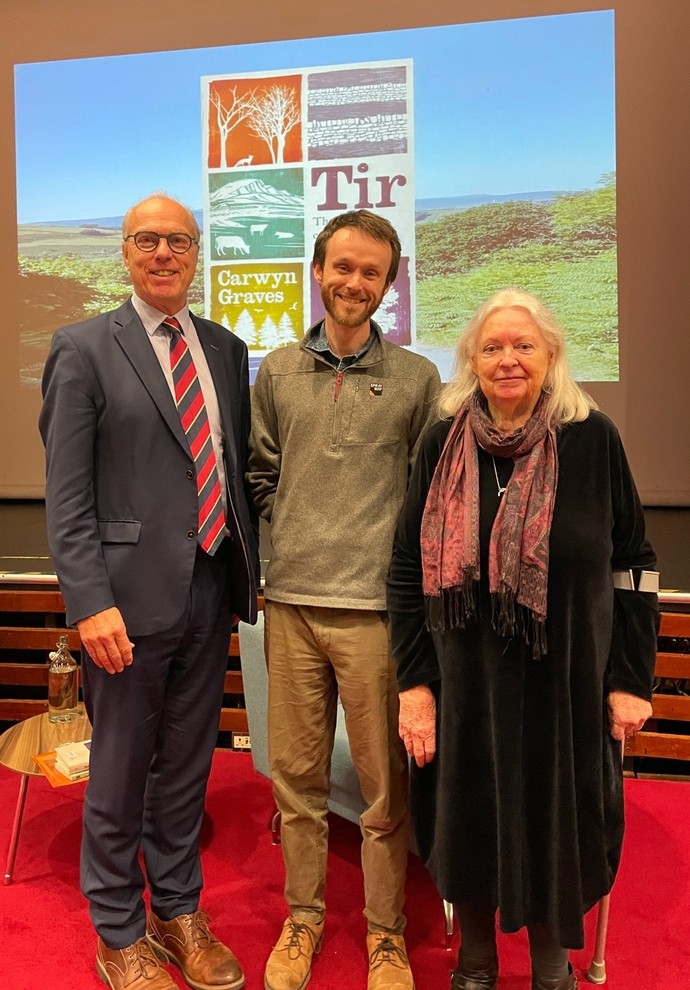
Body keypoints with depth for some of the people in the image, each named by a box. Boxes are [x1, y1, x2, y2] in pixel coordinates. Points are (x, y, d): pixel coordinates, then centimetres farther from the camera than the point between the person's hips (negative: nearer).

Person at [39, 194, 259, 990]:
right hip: (130, 594, -4)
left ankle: (178, 912, 38)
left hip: (211, 589, 5)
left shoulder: (225, 349, 11)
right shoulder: (84, 349, -3)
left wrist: (251, 569, 7)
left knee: (187, 767, 18)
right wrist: (91, 602, -16)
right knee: (120, 775, 10)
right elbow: (67, 495, -8)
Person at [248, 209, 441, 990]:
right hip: (291, 601, 3)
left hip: (376, 604, -2)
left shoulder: (416, 378, 1)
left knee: (384, 784, 9)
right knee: (295, 774, 14)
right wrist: (292, 541, 7)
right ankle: (303, 915, 35)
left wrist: (397, 556, 0)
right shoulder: (276, 371, 8)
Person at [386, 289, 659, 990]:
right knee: (469, 825, 13)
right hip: (465, 684, 1)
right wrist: (414, 681, -4)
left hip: (566, 682, -1)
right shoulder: (443, 445, -1)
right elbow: (408, 569, 0)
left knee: (557, 826, 12)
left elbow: (632, 565, -1)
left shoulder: (592, 440, -5)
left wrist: (630, 680, -2)